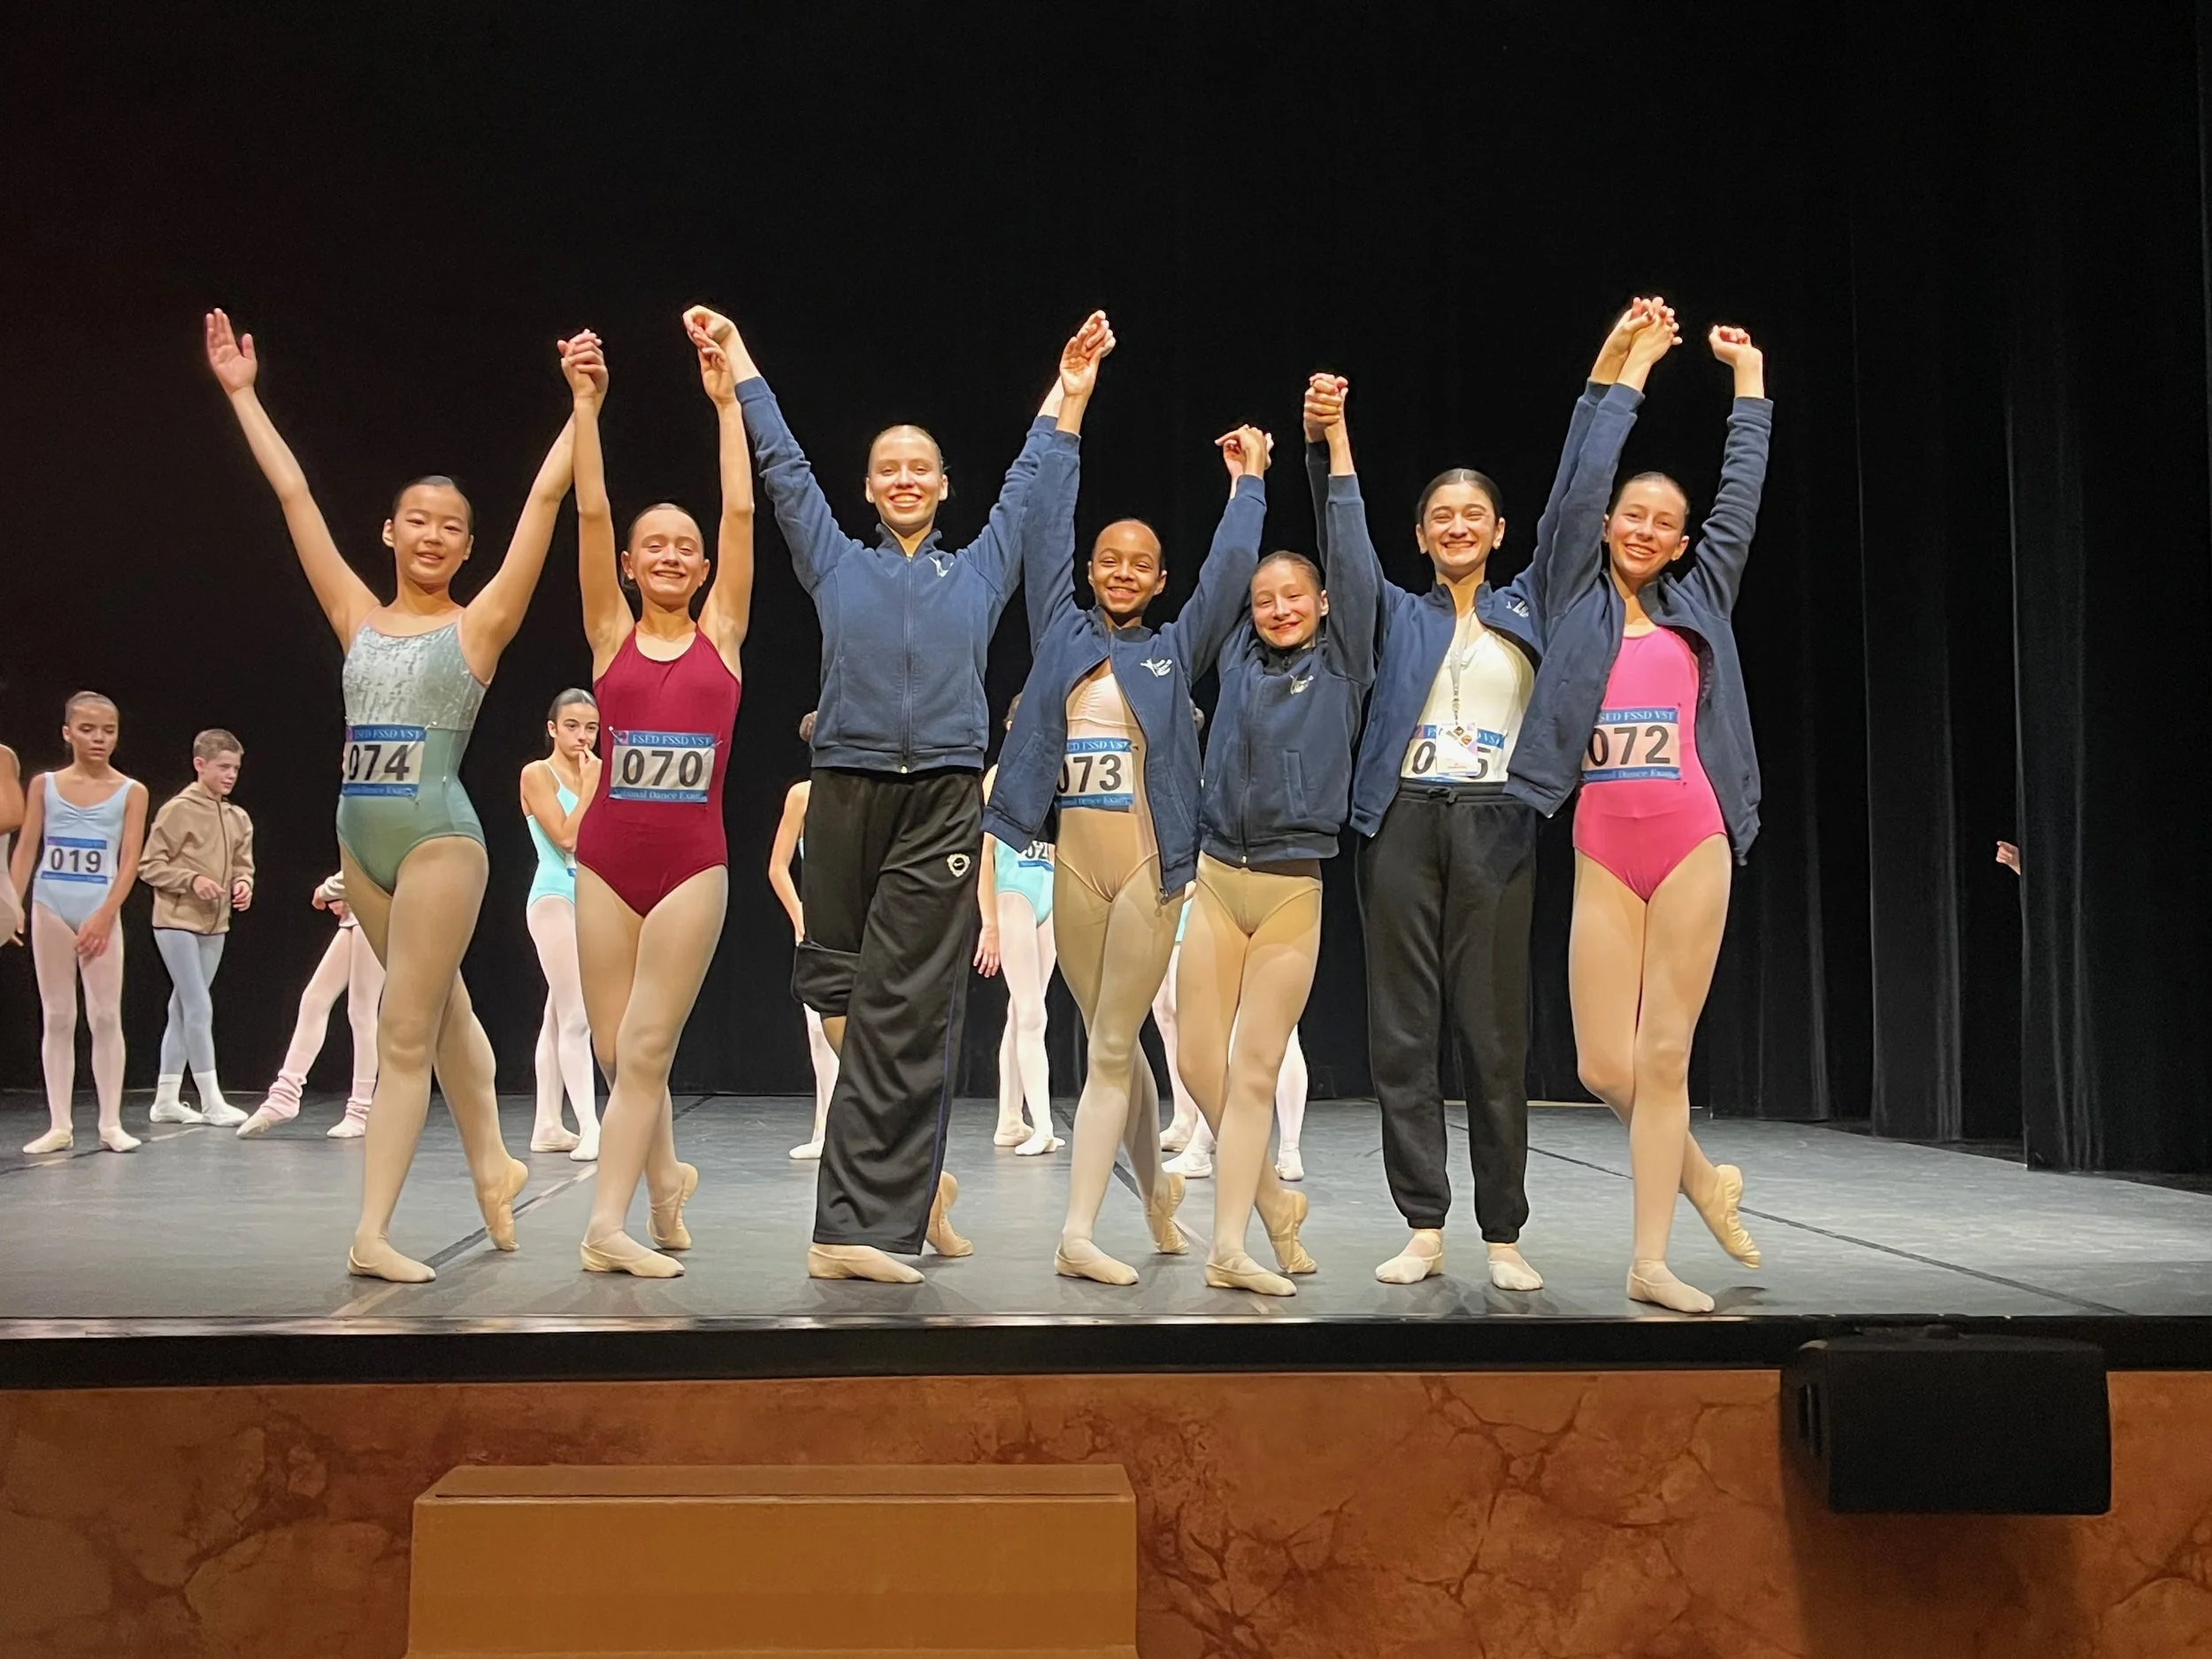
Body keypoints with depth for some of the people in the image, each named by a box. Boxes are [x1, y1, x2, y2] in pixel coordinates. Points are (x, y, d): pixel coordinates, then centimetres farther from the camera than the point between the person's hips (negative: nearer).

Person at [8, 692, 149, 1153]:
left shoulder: (131, 792, 2)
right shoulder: (44, 785, 7)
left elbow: (130, 861, -4)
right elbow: (25, 851, 6)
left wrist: (105, 915, -14)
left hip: (98, 914, -1)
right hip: (50, 910, 1)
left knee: (106, 1017, -2)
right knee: (57, 1018, 5)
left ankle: (111, 1124, 3)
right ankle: (59, 1126, 9)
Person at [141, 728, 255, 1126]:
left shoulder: (238, 818, 8)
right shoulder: (178, 810, -9)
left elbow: (243, 864, 17)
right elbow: (150, 865, -8)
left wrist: (243, 884, -5)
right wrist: (192, 880, -20)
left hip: (214, 926, 7)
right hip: (177, 922, -7)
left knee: (183, 1010, 12)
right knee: (199, 1007, -9)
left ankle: (166, 1099, 19)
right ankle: (212, 1101, -5)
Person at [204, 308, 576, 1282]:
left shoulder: (479, 624, -1)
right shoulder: (357, 617, 9)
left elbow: (546, 496, -5)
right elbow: (292, 492, 12)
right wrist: (241, 392, 15)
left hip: (439, 835, -5)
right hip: (360, 835, 5)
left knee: (406, 1032, -4)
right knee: (442, 1008, 17)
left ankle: (372, 1232, -2)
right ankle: (492, 1168, 32)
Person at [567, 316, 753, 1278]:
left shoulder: (722, 631, 5)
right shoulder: (610, 633, 5)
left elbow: (740, 512, 0)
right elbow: (590, 512, -2)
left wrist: (726, 401, 1)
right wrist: (585, 405, -7)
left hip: (693, 862, -1)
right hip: (606, 857, 1)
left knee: (644, 1048, -4)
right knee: (620, 1050, 7)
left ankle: (608, 1225, -1)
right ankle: (664, 1180, 30)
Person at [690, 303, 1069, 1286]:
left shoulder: (980, 571, 17)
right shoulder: (835, 566, 17)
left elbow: (1030, 476, 24)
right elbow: (781, 464, 20)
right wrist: (736, 356, 23)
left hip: (942, 806, -1)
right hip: (846, 793, 1)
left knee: (904, 1012, -7)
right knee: (839, 992, 3)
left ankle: (857, 1225, -6)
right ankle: (917, 1181, 21)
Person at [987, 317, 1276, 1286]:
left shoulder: (1176, 651, 7)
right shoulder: (1062, 635, 8)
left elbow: (1228, 574, -2)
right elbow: (1046, 528, 4)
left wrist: (1247, 485, 2)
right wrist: (1071, 409, 2)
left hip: (1148, 865, -2)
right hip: (1074, 863, 2)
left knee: (1111, 1049, -3)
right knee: (1115, 1045, 12)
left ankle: (1078, 1232, -4)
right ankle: (1155, 1189, 30)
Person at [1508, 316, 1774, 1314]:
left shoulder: (1697, 604, 13)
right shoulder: (1578, 601, 10)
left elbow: (1742, 494, 16)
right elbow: (1586, 480, 7)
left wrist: (1747, 377, 22)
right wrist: (1631, 370, 13)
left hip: (1690, 846, 0)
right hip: (1602, 852, 0)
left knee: (1664, 1054, -1)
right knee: (1604, 1064, -2)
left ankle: (1650, 1260, 5)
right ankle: (1705, 1180, 25)